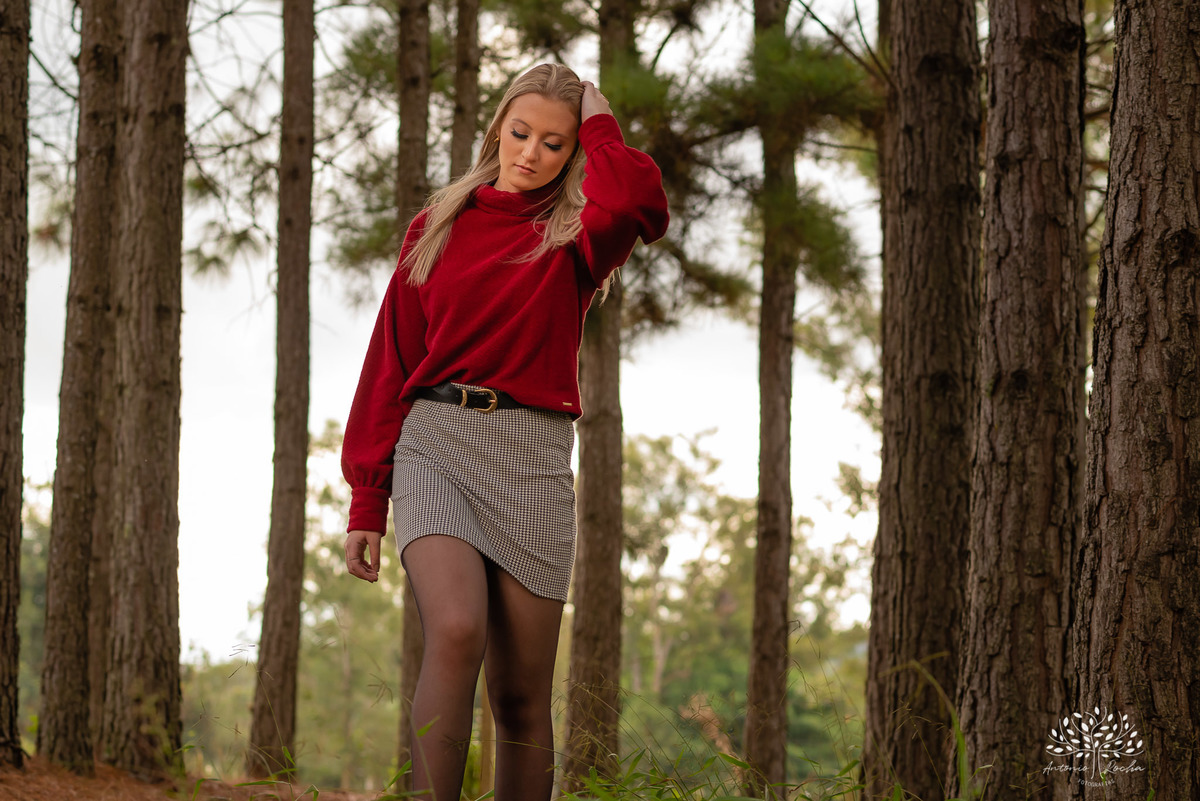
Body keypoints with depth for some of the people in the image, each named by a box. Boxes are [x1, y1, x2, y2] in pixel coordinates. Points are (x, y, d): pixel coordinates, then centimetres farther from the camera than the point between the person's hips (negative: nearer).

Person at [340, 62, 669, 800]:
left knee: (522, 697, 0)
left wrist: (595, 121, 2)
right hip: (433, 441, 0)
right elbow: (392, 362, 12)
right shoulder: (439, 228, 13)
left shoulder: (576, 237, 10)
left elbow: (636, 199, -17)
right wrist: (366, 501, 7)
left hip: (531, 457, 1)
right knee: (456, 631, -27)